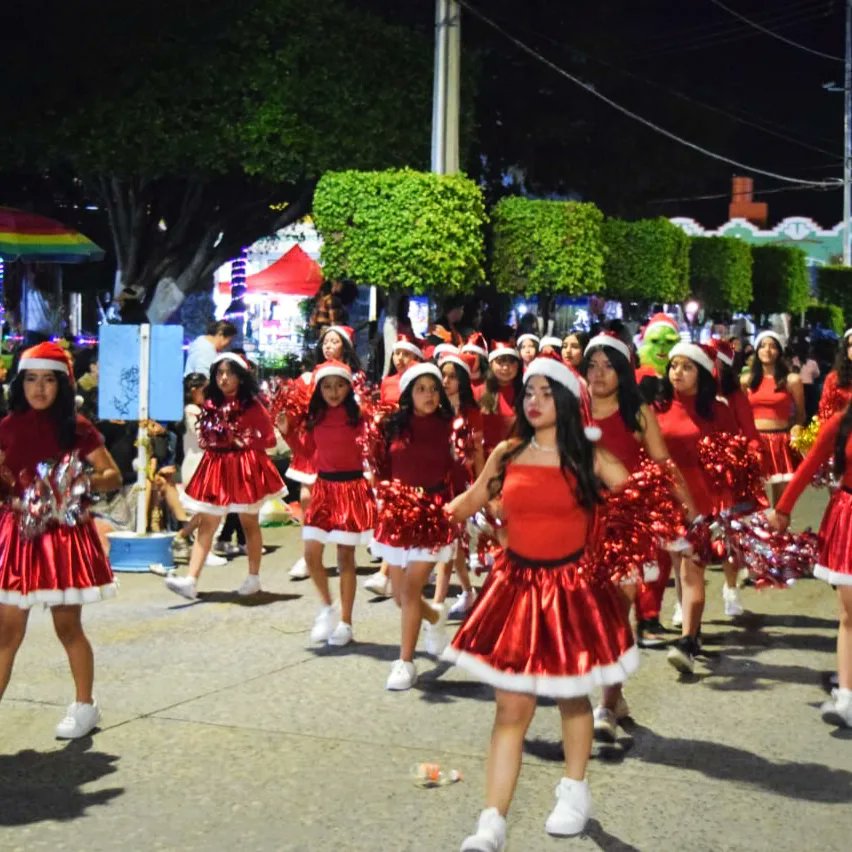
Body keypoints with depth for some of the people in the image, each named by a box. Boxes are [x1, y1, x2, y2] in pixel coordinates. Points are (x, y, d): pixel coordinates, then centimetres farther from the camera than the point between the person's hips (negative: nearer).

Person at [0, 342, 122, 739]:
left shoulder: (76, 427, -4)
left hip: (66, 532, -2)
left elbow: (113, 476, -1)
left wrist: (82, 481, -20)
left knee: (67, 625, 7)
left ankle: (85, 705, 24)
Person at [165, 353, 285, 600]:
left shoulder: (251, 405, -7)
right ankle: (191, 581, -7)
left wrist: (244, 442, -14)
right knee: (206, 524, -1)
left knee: (249, 522, 8)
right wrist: (210, 444, -3)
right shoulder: (212, 405, 6)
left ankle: (254, 577, 21)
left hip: (245, 466, -4)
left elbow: (269, 438, -7)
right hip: (215, 466, 4)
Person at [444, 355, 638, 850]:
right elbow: (472, 501, 15)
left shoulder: (589, 458, -2)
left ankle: (575, 793, 37)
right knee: (511, 708, -2)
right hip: (518, 583, 1)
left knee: (572, 695, 14)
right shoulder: (507, 455, 3)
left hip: (573, 584, -1)